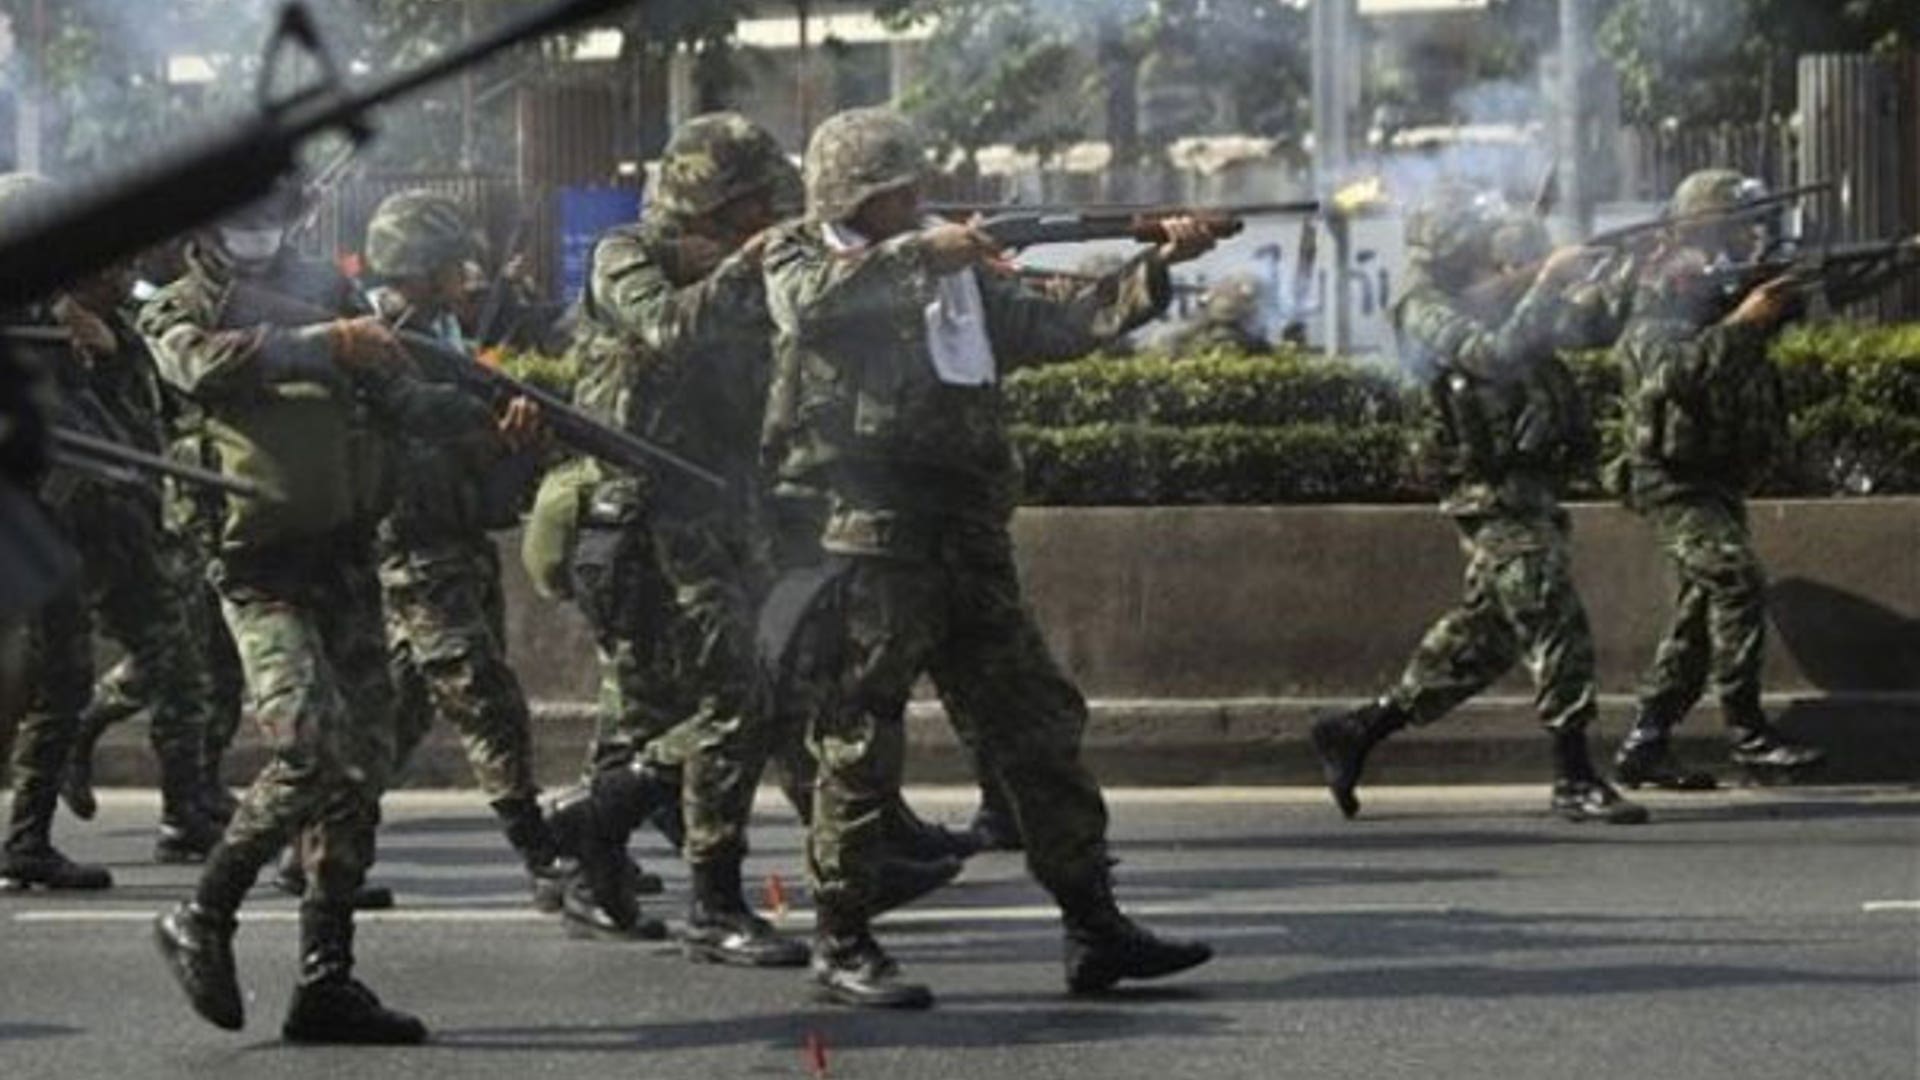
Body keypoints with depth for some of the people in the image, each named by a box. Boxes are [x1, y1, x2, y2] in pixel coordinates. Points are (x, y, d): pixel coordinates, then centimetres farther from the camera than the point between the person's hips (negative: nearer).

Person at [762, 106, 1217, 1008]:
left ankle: (1093, 927, 10)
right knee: (860, 738, -4)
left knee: (1041, 725, 5)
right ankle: (841, 944, 4)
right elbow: (810, 304, -20)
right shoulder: (798, 262, 4)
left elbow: (1062, 328, 13)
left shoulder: (956, 275, 19)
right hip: (866, 539, -6)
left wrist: (1157, 267, 2)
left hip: (967, 540, 6)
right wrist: (917, 253, -23)